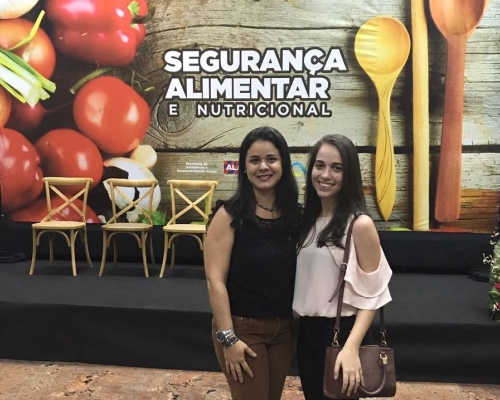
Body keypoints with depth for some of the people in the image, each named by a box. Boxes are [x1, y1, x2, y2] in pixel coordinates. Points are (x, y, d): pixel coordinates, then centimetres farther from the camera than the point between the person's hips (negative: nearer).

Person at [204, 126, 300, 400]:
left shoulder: (296, 214, 0)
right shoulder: (230, 215, -13)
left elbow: (301, 273, 7)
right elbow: (215, 280, -15)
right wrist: (228, 337, -17)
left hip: (284, 327, 5)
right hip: (243, 327, -5)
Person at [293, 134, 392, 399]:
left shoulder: (359, 224, -16)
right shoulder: (307, 218, 4)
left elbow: (371, 295, -17)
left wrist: (351, 348, -25)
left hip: (341, 332, -6)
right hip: (306, 330, 6)